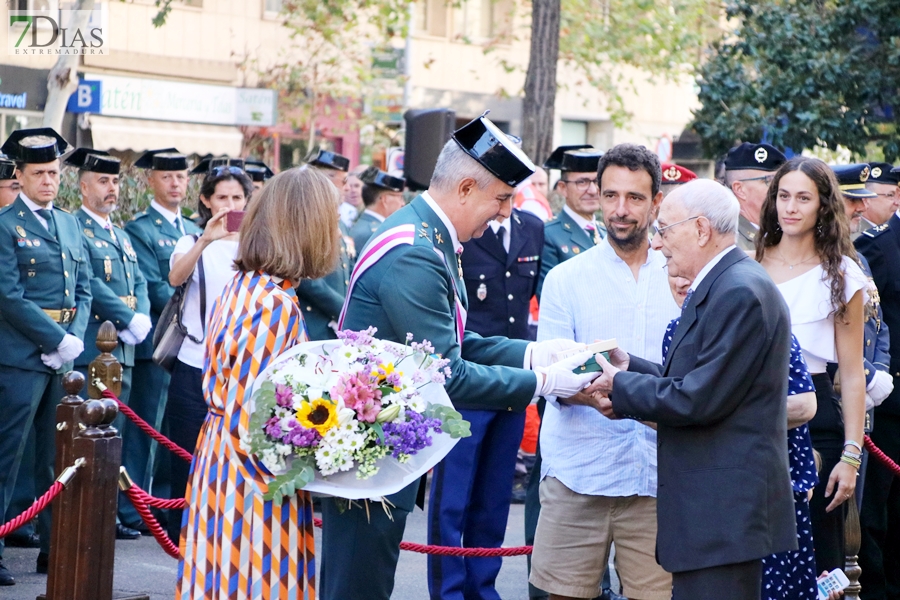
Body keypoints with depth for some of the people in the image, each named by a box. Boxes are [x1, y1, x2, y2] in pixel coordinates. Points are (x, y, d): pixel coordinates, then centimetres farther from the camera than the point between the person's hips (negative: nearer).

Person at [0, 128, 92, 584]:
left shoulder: (68, 224, 15)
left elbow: (83, 288, 13)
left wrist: (75, 337, -3)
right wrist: (57, 340, -14)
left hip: (62, 357, 7)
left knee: (57, 456, 10)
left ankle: (54, 546, 16)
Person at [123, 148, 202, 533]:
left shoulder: (194, 230, 19)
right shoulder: (140, 230, -4)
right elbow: (154, 289, -11)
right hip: (157, 342, -6)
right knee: (146, 427, -3)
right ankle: (132, 508, 2)